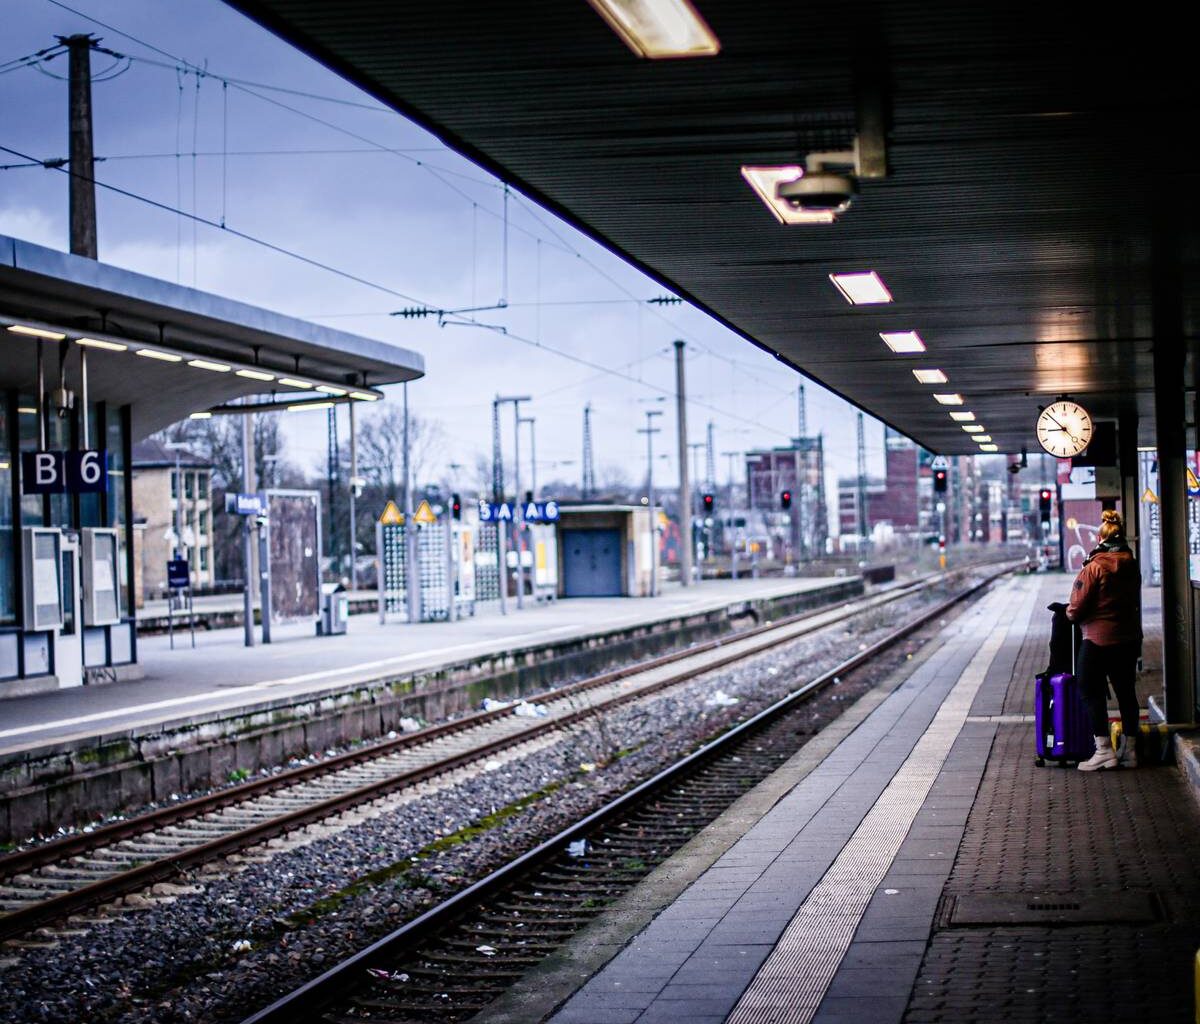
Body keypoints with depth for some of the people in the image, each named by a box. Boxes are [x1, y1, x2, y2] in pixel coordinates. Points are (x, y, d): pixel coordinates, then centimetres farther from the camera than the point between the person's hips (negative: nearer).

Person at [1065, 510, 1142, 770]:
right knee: (1126, 692, 13)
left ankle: (1103, 750, -4)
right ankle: (1129, 750, 18)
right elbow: (1135, 602, 13)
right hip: (1129, 639, 7)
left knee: (1092, 692, 1)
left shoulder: (1094, 567, -15)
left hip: (1098, 639, -7)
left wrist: (1070, 613, 7)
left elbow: (1076, 608, -14)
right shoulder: (1132, 567, 5)